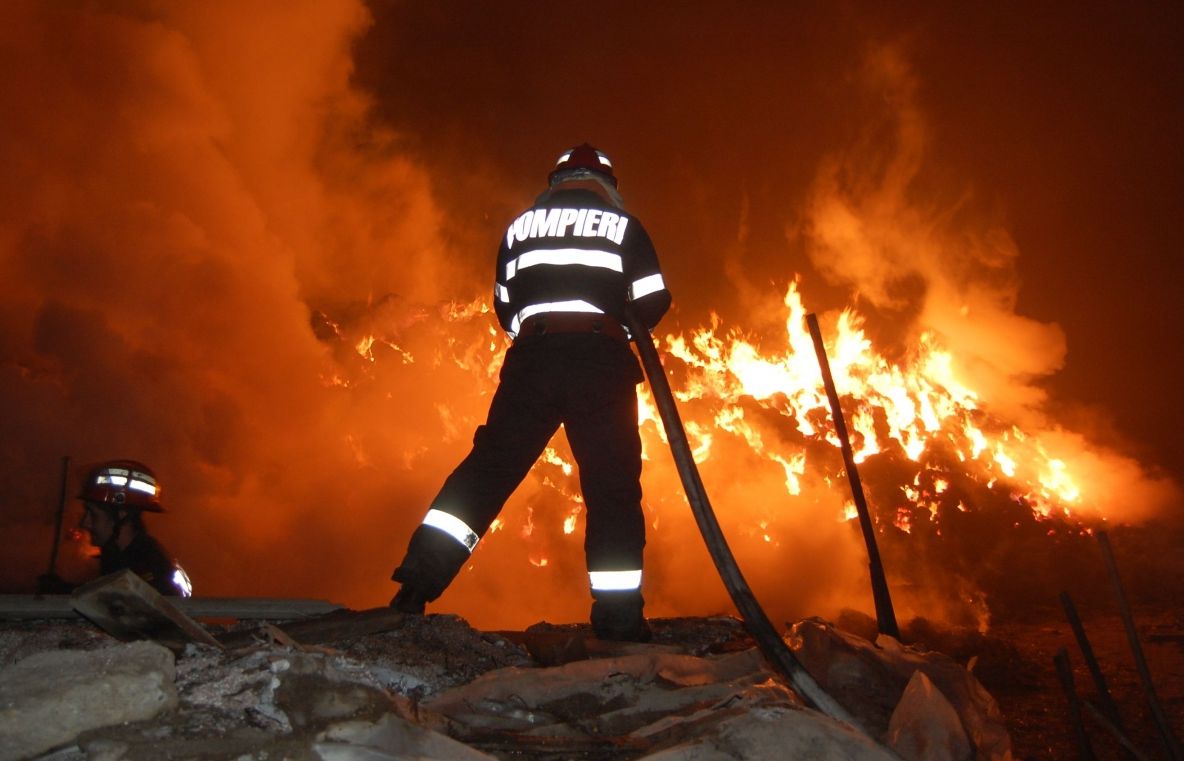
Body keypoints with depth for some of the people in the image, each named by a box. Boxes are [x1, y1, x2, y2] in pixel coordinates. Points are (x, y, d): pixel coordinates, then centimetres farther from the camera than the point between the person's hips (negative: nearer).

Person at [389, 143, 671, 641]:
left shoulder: (520, 226, 19)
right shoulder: (622, 225, 11)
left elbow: (504, 306, 19)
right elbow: (654, 303, 6)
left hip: (532, 358, 2)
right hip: (601, 362, -2)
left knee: (490, 465, 4)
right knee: (613, 487, 2)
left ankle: (421, 574, -6)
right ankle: (618, 617, 2)